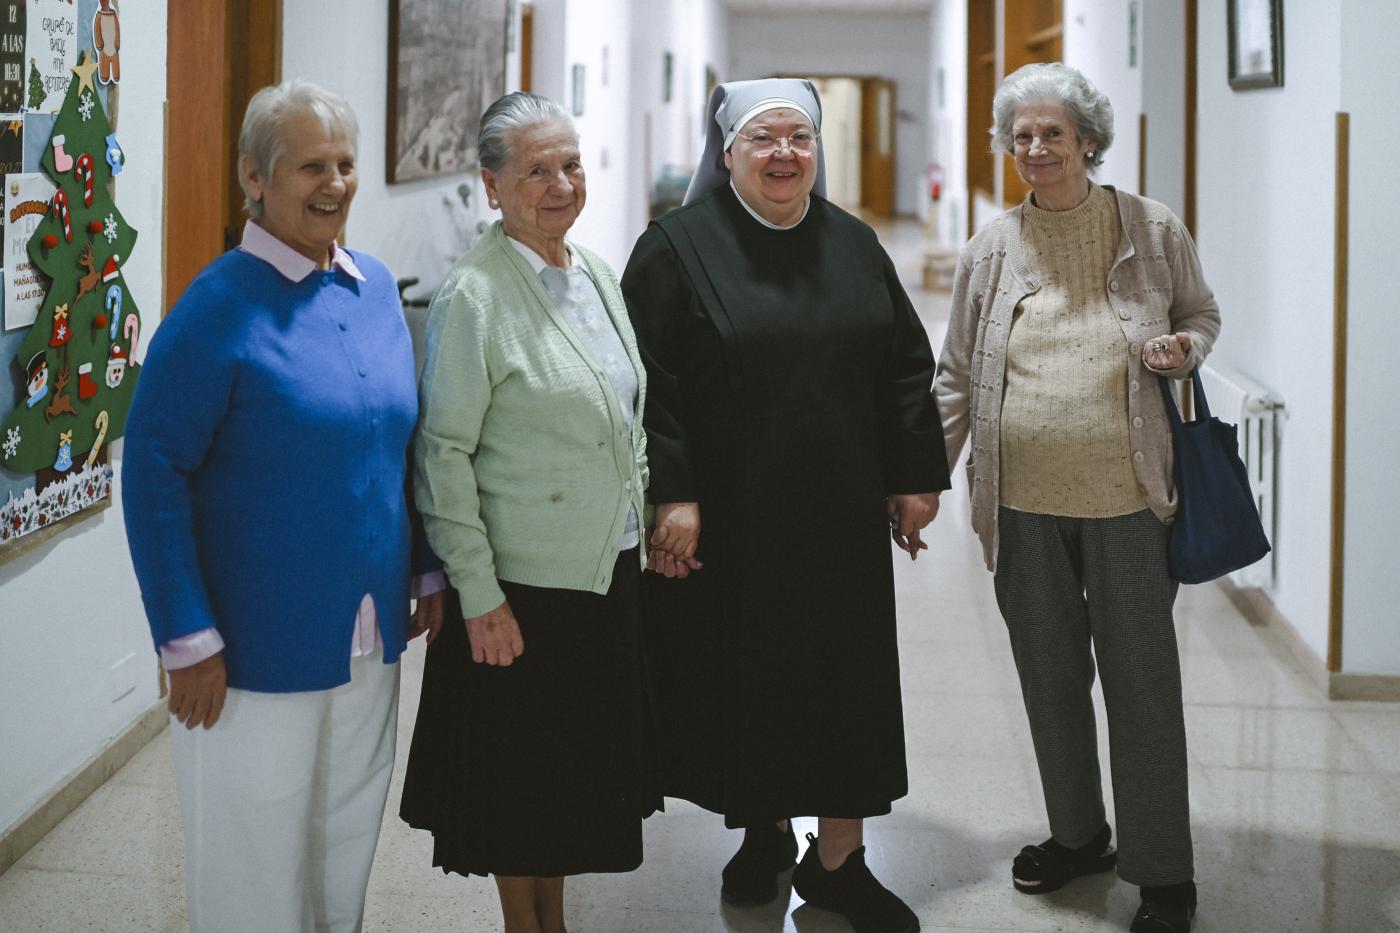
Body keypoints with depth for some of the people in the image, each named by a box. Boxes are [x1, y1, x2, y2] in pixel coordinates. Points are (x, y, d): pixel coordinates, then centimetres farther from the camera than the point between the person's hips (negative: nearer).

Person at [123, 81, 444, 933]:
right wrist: (189, 639, -17)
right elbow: (154, 473, -15)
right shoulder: (220, 307, -14)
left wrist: (432, 573, 12)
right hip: (262, 651, -6)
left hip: (369, 639, 6)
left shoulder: (376, 288, 6)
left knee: (349, 841, 18)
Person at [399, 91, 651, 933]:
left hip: (612, 572, 7)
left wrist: (644, 523, 14)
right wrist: (478, 594, -16)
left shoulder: (598, 275, 8)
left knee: (579, 769, 17)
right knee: (522, 777, 7)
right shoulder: (475, 295, -14)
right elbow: (443, 454, -15)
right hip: (526, 586, -7)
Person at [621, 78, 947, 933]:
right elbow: (649, 382, -9)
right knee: (746, 678, 6)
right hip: (730, 522, -3)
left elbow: (908, 367, 11)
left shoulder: (853, 246, 8)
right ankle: (766, 833, 28)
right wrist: (670, 496, -15)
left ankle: (838, 859, 17)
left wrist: (916, 477, 6)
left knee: (849, 678, 5)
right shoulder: (679, 247, -4)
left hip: (841, 518, 3)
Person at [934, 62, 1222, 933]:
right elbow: (958, 376, 10)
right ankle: (1078, 835, 34)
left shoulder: (1153, 230, -1)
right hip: (1023, 501, 3)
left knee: (1141, 682, 1)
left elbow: (1203, 315, 13)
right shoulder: (992, 249, 5)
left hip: (1125, 499, -3)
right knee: (1049, 678, 14)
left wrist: (1182, 348, -10)